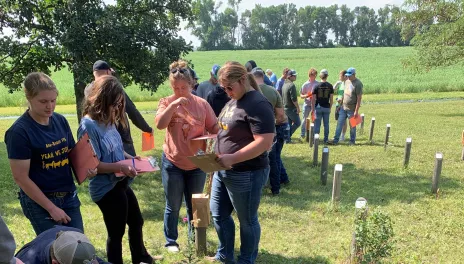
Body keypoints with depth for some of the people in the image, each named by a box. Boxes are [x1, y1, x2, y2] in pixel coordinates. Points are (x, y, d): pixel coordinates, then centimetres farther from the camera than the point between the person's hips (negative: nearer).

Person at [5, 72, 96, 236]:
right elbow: (21, 178, -16)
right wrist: (51, 208, -15)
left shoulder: (61, 121, 0)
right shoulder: (19, 132, -17)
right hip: (39, 202, -5)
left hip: (69, 196, 6)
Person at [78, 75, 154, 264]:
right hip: (106, 188, -10)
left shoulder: (108, 121, 2)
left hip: (120, 184, 10)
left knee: (136, 222, 26)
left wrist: (129, 157, 1)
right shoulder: (89, 125, -22)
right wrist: (119, 167, -27)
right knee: (116, 232, 9)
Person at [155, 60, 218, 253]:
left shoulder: (202, 104, -3)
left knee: (195, 206, 17)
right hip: (172, 163, -1)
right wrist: (174, 104, -30)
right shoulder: (167, 102, -5)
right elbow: (160, 125, -21)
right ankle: (171, 241, 29)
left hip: (197, 164, 2)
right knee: (173, 207, 11)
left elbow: (215, 128, 2)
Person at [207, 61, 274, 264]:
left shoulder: (257, 104, -19)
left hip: (246, 174, -9)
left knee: (247, 220, 10)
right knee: (219, 214, 19)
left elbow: (264, 142, -25)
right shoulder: (232, 101, 10)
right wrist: (218, 154, 7)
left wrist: (232, 158, -26)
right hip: (223, 171, 9)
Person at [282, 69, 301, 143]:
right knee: (297, 122, 1)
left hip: (285, 107, 9)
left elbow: (282, 97, 16)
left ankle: (287, 138, 16)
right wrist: (298, 107, -14)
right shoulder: (291, 85, -18)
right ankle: (288, 136, -2)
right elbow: (294, 99, -22)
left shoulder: (284, 84, 11)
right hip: (291, 108, -9)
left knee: (288, 124, 15)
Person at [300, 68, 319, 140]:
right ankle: (303, 135, 12)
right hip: (307, 104, 0)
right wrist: (306, 95, -17)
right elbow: (301, 95, 3)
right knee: (304, 119, 3)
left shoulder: (318, 84, 0)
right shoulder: (305, 84, 0)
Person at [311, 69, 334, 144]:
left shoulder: (316, 86, -6)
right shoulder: (330, 86, -1)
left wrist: (312, 108, 1)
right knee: (326, 124, 9)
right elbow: (331, 98, 2)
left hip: (318, 107, -1)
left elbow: (313, 99, -6)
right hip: (327, 107, 1)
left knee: (317, 124, 4)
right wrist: (330, 107, 13)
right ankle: (326, 139, 15)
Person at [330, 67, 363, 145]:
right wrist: (340, 104, 16)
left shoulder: (358, 84, -16)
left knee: (352, 126, 7)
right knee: (339, 124, 4)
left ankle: (352, 141, 20)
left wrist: (356, 111, -19)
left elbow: (359, 98, -17)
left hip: (352, 109, -6)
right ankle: (335, 140, 9)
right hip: (343, 107, 6)